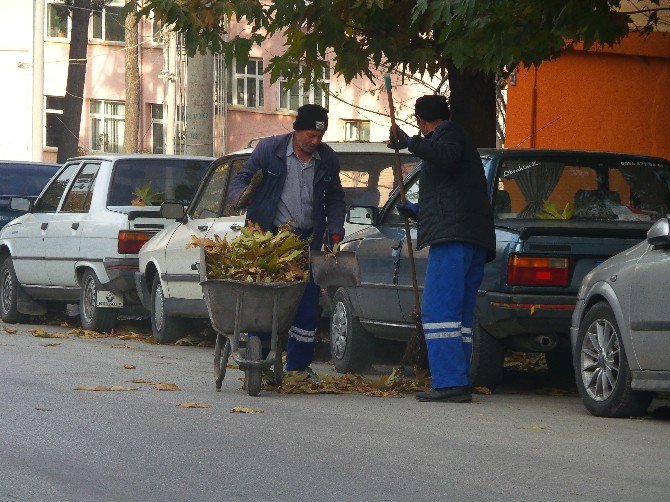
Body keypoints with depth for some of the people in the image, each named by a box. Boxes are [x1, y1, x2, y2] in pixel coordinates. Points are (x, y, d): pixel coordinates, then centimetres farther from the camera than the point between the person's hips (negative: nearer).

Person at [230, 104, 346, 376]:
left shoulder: (327, 159, 7)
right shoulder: (269, 149, -3)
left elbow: (335, 199, 18)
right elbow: (241, 179, 2)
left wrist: (334, 230, 4)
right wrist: (243, 195, -21)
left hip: (307, 241, 3)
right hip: (269, 238, -3)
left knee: (307, 305, 1)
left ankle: (298, 367, 11)